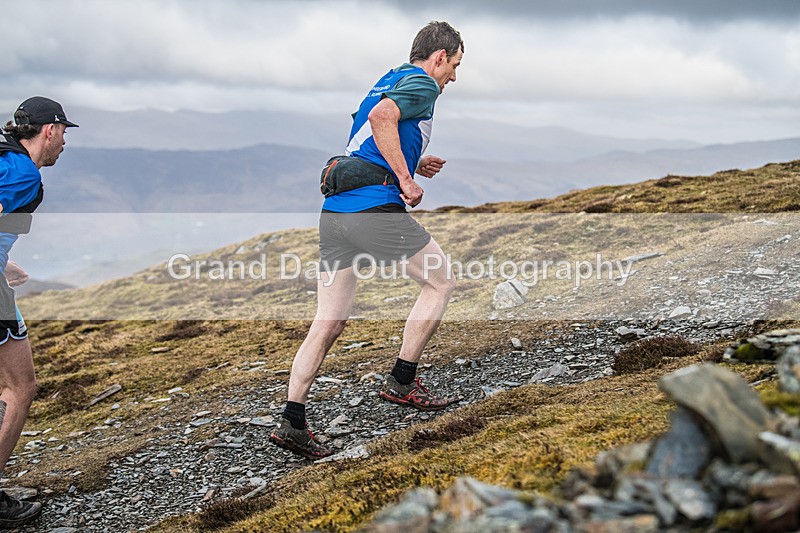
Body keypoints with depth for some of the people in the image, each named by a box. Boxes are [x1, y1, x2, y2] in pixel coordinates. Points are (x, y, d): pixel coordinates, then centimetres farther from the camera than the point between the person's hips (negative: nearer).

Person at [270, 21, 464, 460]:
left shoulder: (386, 82, 28)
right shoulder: (422, 84, 1)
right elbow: (380, 118, -19)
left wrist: (413, 167, 25)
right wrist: (407, 180, -14)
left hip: (334, 211, 9)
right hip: (375, 209, -9)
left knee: (328, 323, 7)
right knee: (440, 281, 10)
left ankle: (292, 422, 4)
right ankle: (401, 382, 11)